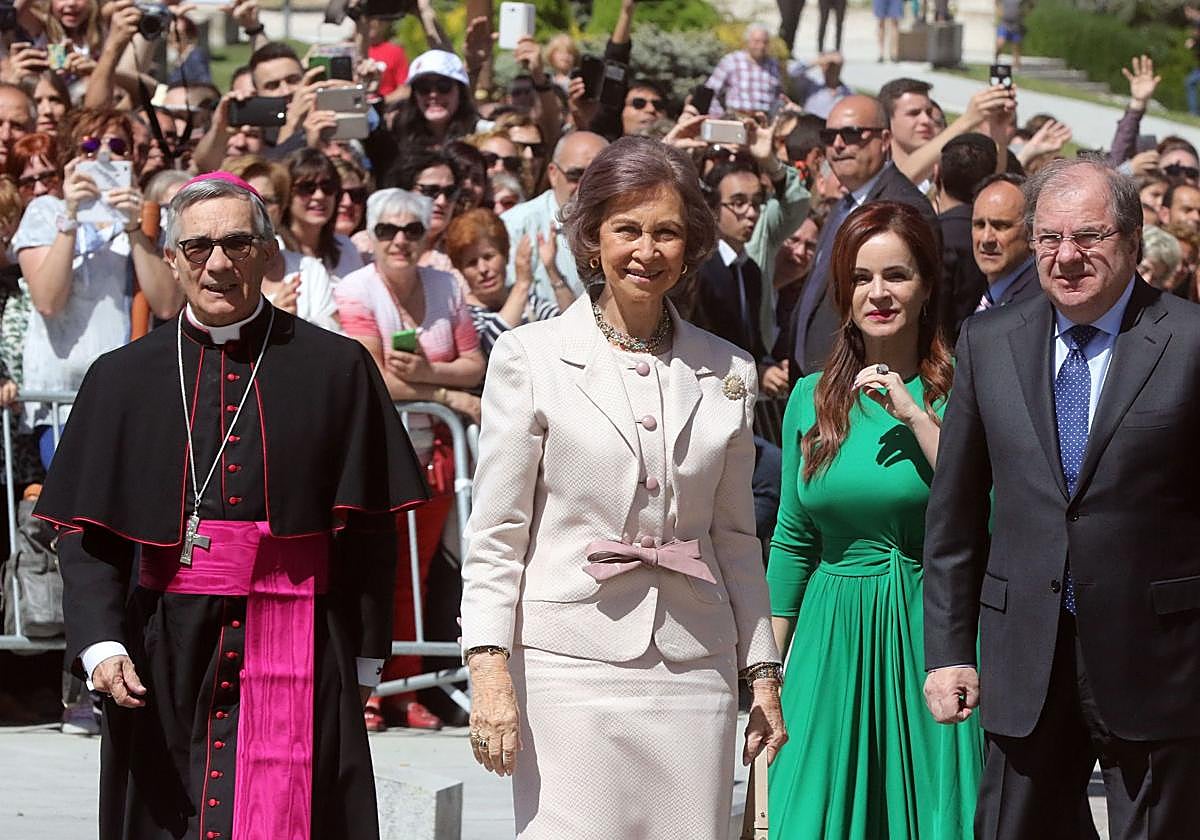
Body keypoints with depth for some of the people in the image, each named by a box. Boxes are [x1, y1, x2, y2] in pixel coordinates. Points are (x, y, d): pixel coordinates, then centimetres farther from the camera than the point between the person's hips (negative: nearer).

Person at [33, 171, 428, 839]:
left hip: (297, 657, -2)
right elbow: (86, 533, 4)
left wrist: (363, 662, 1)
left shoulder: (337, 370, 2)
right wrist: (101, 644, -11)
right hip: (166, 656, 2)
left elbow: (369, 531, 3)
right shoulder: (124, 378, 7)